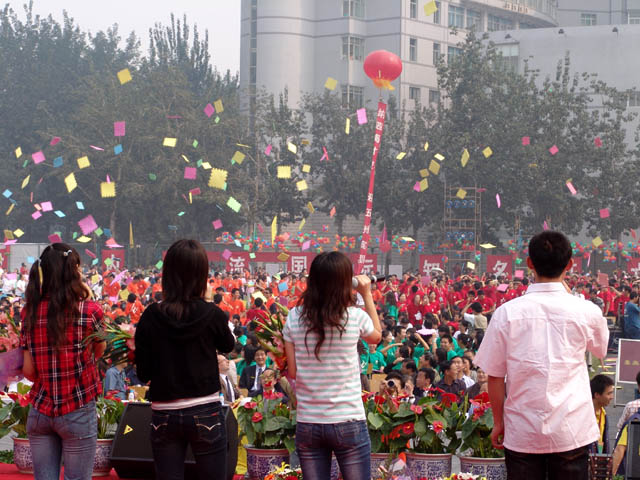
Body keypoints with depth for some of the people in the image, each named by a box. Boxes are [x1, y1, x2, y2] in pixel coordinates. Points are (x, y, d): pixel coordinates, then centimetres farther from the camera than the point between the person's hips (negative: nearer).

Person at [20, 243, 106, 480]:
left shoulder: (29, 313, -1)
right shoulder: (88, 310, -12)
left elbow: (28, 371, 0)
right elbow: (100, 351, 6)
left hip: (39, 413, 4)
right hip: (78, 413, -3)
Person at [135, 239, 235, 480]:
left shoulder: (150, 317, -6)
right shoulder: (211, 314, -9)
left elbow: (144, 374, 0)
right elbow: (228, 345, 13)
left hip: (164, 415, 1)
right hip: (205, 412, -1)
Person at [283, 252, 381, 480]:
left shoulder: (294, 318, -4)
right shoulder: (356, 317, -9)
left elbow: (293, 372, 2)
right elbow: (376, 336, 15)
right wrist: (367, 295, 17)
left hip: (308, 424, 2)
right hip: (348, 423, -2)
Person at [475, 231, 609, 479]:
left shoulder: (507, 313, -7)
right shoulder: (587, 312, -5)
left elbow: (494, 376, -2)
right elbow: (600, 347, 19)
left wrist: (498, 422, 11)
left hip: (522, 432, 0)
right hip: (572, 430, 0)